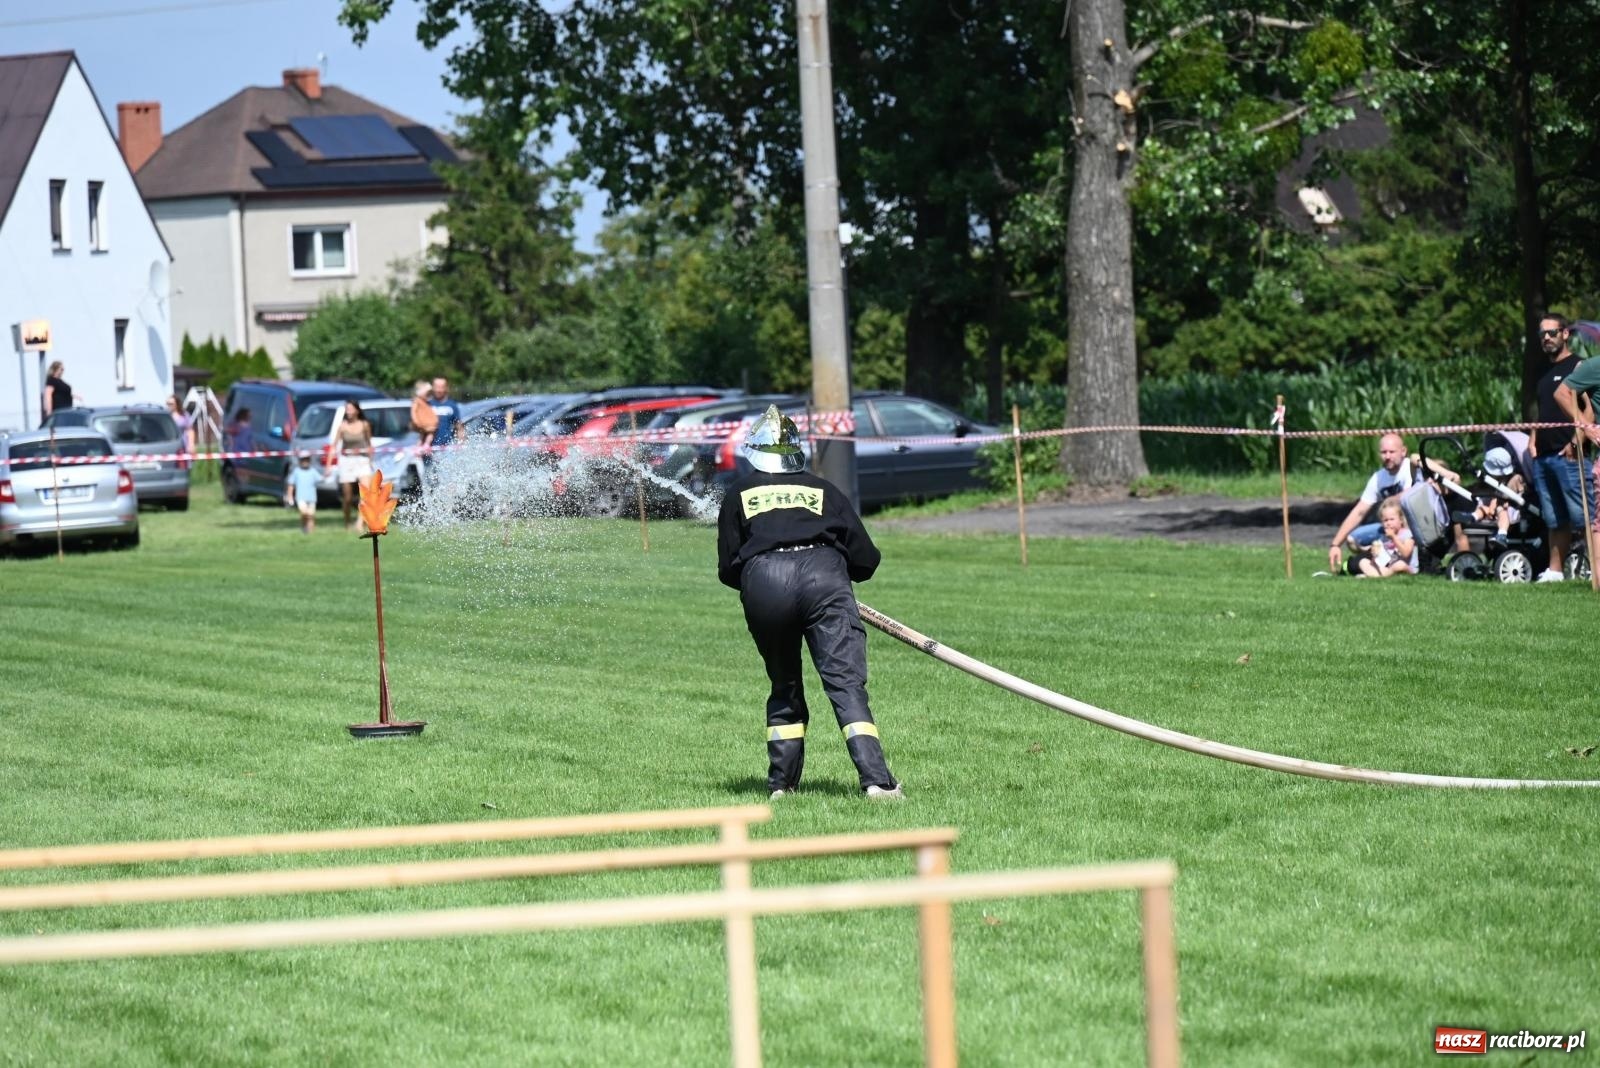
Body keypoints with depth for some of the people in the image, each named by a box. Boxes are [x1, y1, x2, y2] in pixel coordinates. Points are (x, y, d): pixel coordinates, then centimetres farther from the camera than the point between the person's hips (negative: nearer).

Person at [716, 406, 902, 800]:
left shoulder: (739, 493, 26)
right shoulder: (823, 490, 27)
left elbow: (727, 570, 20)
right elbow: (865, 560, 21)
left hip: (761, 580, 0)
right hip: (823, 575, 0)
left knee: (784, 687, 17)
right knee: (846, 682, -8)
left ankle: (782, 784, 14)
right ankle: (876, 780, -21)